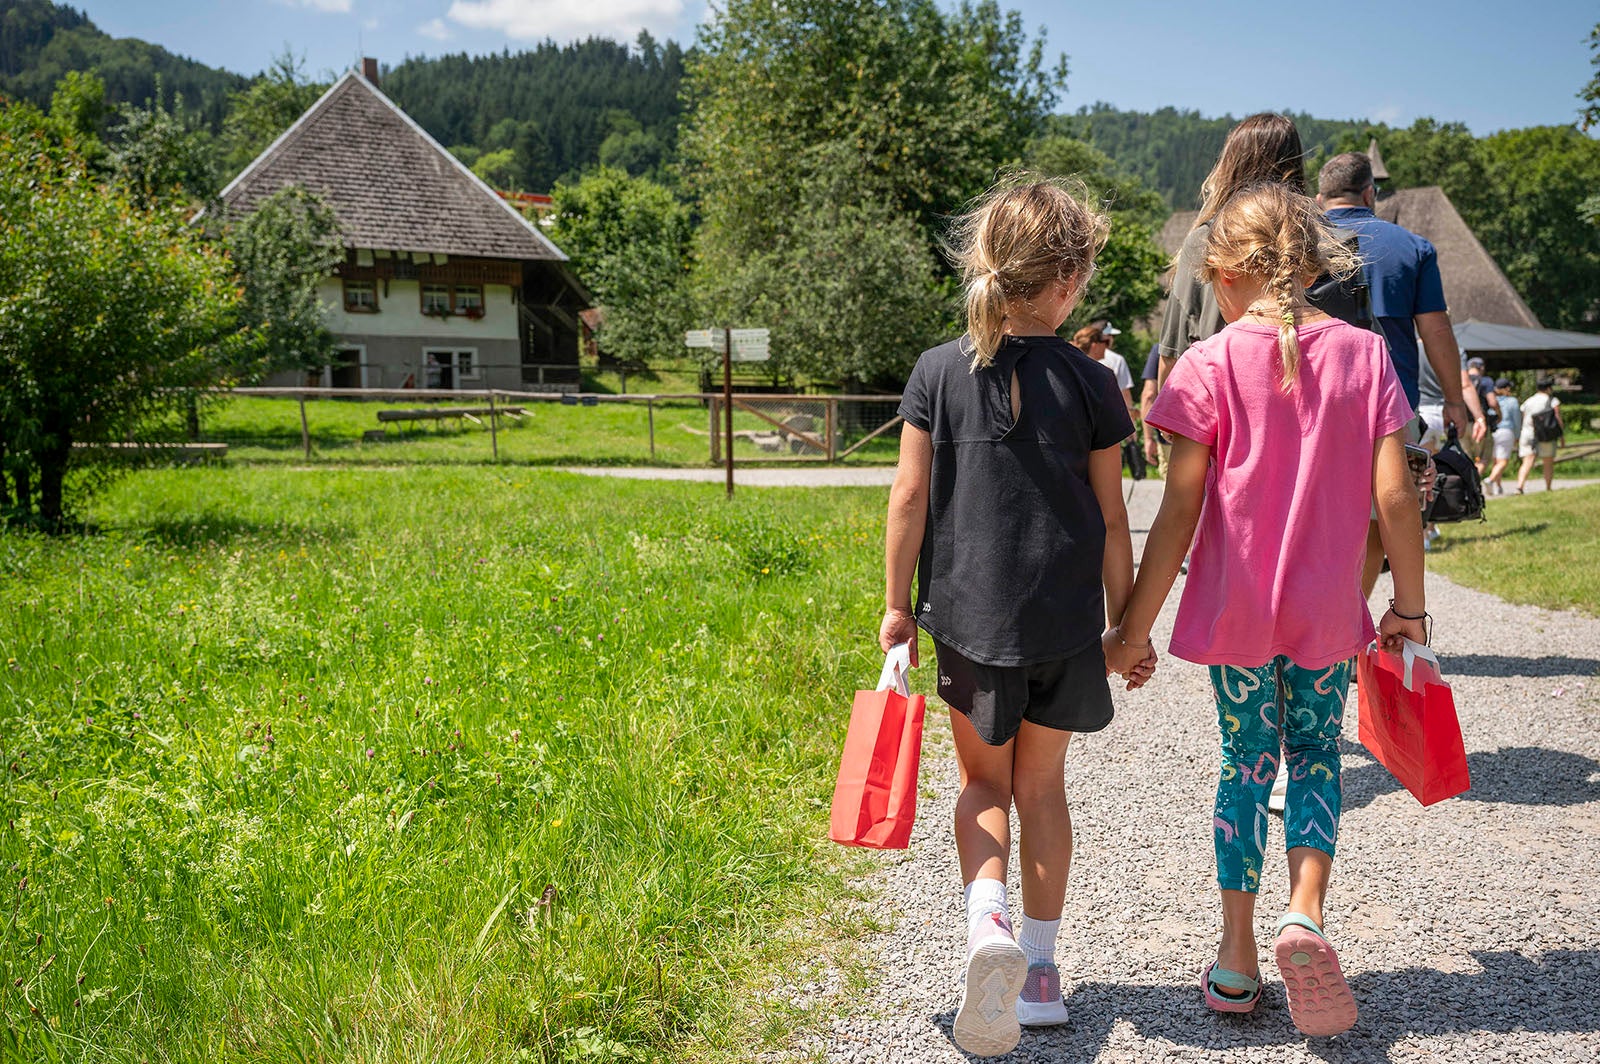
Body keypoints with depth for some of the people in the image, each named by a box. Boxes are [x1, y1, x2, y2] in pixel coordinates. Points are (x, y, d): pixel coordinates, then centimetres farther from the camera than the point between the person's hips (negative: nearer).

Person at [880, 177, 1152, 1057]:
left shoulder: (938, 371, -4)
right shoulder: (1089, 383, -4)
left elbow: (909, 498, -2)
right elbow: (1110, 521, -1)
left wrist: (896, 603, 8)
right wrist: (1126, 623, 9)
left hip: (969, 615, 0)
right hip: (1064, 620, 0)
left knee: (984, 781, 17)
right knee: (1042, 784, 16)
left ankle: (986, 916, -8)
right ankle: (1039, 965, 23)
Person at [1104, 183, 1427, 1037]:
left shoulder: (1210, 366, -9)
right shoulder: (1364, 354, -2)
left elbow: (1179, 515, -11)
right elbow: (1395, 499, -4)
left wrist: (1134, 627, -5)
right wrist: (1408, 603, 9)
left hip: (1235, 607, -1)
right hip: (1327, 609, 1)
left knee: (1247, 763, 13)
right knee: (1315, 756, 19)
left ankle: (1236, 958, 19)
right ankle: (1305, 912, -1)